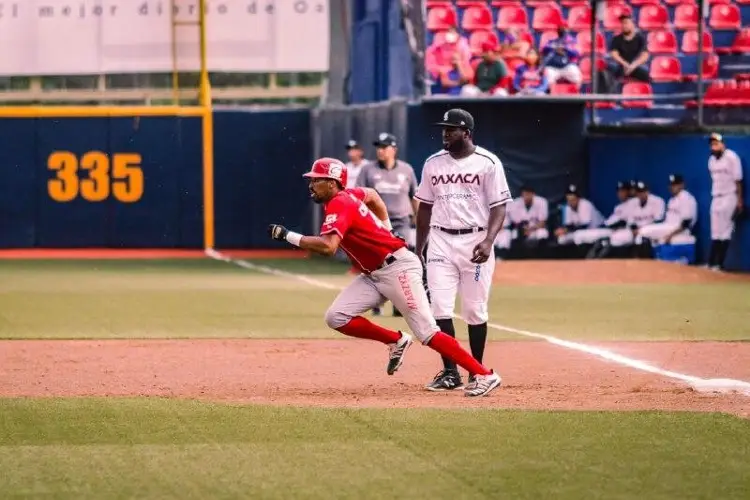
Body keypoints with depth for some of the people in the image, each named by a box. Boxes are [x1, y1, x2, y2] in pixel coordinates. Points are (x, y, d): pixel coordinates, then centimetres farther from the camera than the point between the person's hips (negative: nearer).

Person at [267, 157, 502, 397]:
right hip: (373, 274, 10)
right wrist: (384, 232, 29)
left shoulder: (339, 205, -18)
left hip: (398, 268, -10)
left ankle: (485, 375, -9)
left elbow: (328, 246, -34)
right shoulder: (346, 196, 10)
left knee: (427, 333, -12)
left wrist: (288, 236, -28)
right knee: (336, 317, -3)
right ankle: (395, 341, 10)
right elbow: (371, 194, 31)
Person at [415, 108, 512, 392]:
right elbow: (425, 208, 16)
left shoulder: (488, 163, -3)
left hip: (475, 242, -3)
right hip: (440, 242, 3)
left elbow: (499, 207, -5)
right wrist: (418, 250, 13)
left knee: (475, 310, 2)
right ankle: (449, 373, -1)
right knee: (440, 308, -6)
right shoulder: (433, 164, 9)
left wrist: (488, 240, -20)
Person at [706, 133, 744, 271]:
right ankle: (711, 263, 8)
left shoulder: (731, 157, -12)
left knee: (725, 232, -6)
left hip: (729, 197, -7)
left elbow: (738, 180, -11)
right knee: (715, 232, 7)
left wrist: (739, 201, -13)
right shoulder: (712, 160, 8)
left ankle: (719, 264, -6)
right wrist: (714, 195, 14)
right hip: (716, 198, 7)